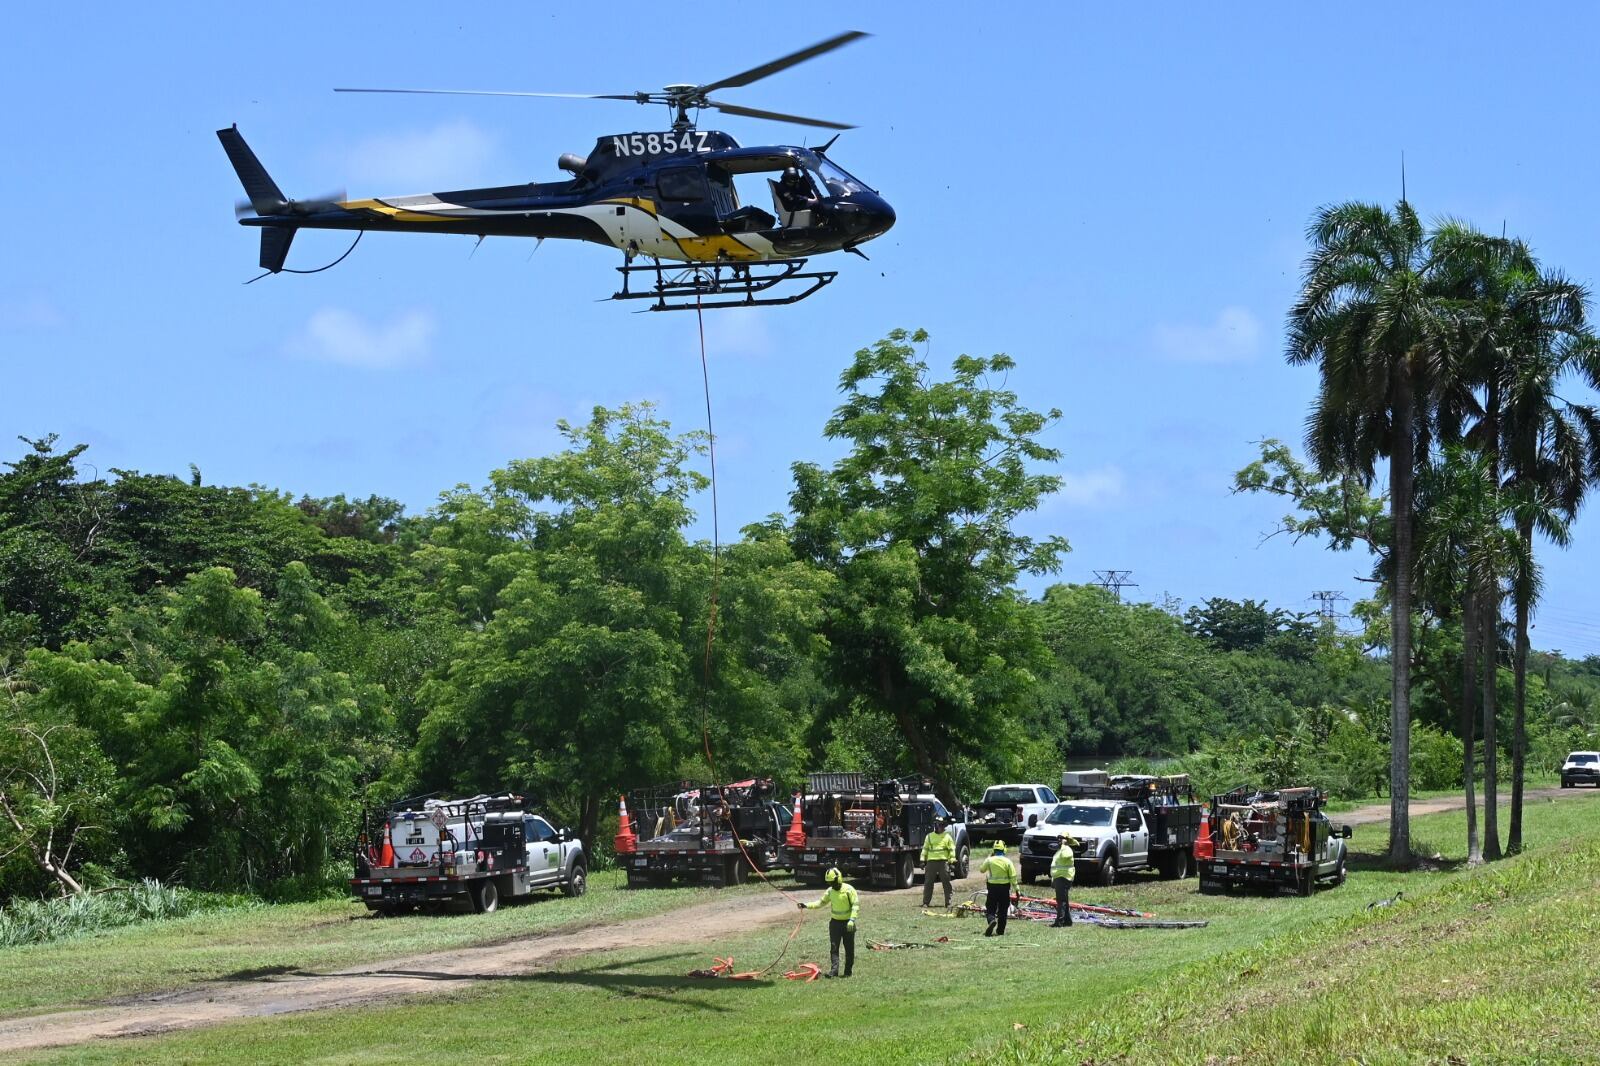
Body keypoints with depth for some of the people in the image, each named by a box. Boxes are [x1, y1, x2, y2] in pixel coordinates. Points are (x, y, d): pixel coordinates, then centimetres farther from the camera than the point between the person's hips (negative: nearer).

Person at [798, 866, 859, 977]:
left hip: (847, 923, -4)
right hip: (835, 922, 4)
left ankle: (848, 970, 15)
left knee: (849, 948, 5)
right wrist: (806, 906, -1)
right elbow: (821, 902, 11)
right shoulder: (830, 891, 4)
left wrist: (852, 920, -24)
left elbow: (855, 905, -14)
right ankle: (834, 970, -6)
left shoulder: (849, 889, -14)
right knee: (833, 947, -4)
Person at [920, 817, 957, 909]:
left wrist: (952, 862, -3)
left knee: (946, 883, -1)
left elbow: (952, 850, 5)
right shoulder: (929, 836, 12)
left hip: (943, 862, -1)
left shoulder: (947, 837, 7)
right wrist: (923, 861, 6)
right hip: (931, 862, 1)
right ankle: (925, 902, 7)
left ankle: (948, 903, 3)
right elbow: (925, 849, 13)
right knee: (928, 883, 2)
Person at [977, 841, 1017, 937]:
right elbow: (1013, 877, -7)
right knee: (1003, 910, 11)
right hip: (1005, 887, 0)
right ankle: (1000, 930, 13)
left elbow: (982, 869, 12)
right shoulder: (1008, 861, -7)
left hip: (993, 886, 0)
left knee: (990, 908, 6)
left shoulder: (989, 860, -5)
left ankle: (992, 920, -25)